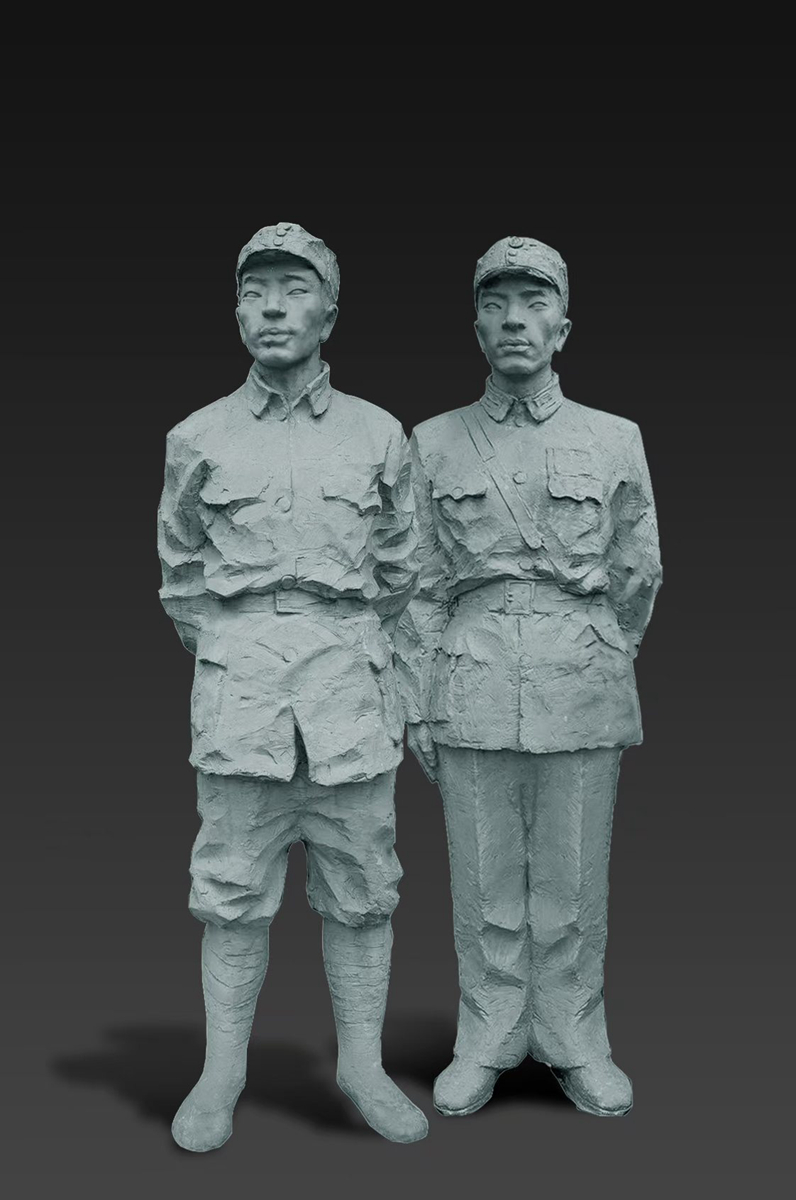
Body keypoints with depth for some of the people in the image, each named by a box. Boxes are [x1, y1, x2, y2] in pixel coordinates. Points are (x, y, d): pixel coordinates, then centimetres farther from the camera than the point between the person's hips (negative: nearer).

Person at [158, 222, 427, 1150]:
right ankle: (221, 1075, 18)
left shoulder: (378, 435, 6)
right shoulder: (198, 439, 5)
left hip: (352, 677, 1)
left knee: (359, 890, 7)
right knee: (234, 891, 4)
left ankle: (363, 1066, 22)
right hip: (239, 681, 0)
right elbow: (180, 570, 14)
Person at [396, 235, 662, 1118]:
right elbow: (420, 585, 6)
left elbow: (637, 576, 14)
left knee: (574, 881, 7)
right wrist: (417, 705, 3)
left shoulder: (616, 440, 6)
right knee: (484, 880, 7)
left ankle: (574, 1043, 24)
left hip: (584, 692, 0)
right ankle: (487, 1042, 23)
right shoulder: (434, 443, 6)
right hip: (472, 689, 0)